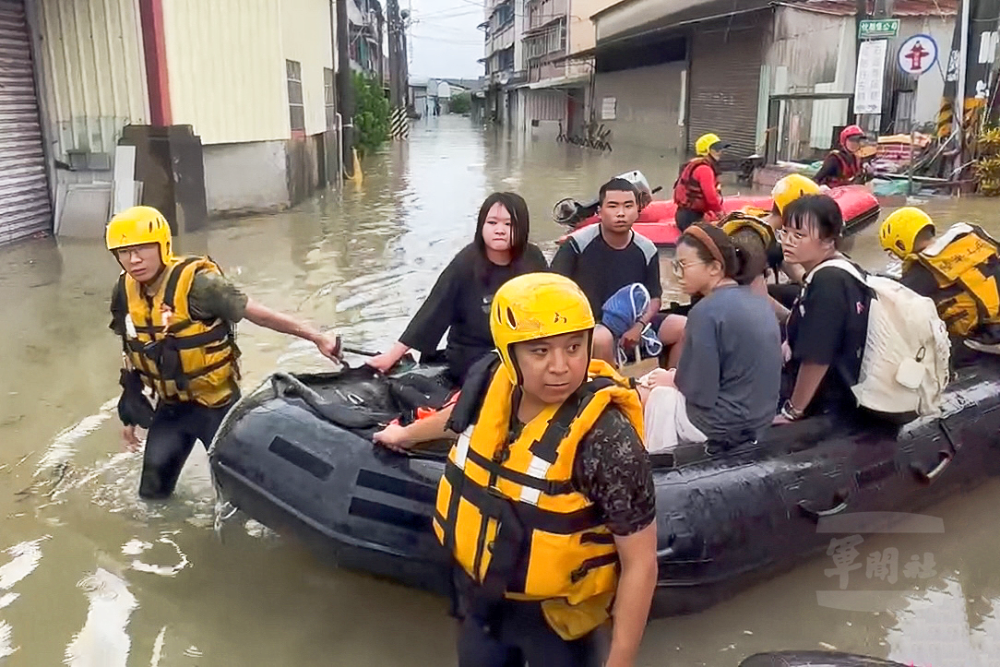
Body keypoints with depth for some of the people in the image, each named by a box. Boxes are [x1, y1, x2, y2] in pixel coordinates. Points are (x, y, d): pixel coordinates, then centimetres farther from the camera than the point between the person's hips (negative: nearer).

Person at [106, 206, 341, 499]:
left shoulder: (197, 283, -24)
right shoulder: (124, 293, -3)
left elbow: (259, 314, -20)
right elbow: (132, 356, 9)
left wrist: (318, 338, -20)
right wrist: (130, 415, 15)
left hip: (216, 402, -5)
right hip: (170, 405, 6)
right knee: (152, 493, 12)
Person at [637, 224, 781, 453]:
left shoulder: (707, 311, -21)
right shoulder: (758, 300, 3)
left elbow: (701, 393, -20)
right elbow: (738, 369, 11)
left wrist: (672, 381, 0)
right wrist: (676, 377, 11)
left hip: (724, 424, -8)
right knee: (655, 380, 19)